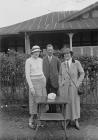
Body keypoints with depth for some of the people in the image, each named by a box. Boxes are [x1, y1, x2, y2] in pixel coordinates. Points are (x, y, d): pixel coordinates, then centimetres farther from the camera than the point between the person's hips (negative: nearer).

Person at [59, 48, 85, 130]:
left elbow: (82, 73, -3)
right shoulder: (62, 64, 5)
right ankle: (68, 119, 22)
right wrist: (60, 84, 5)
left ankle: (76, 121, 18)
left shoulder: (77, 63, -6)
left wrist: (78, 84, -10)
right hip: (64, 87, 3)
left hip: (74, 87, -3)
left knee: (75, 103, 4)